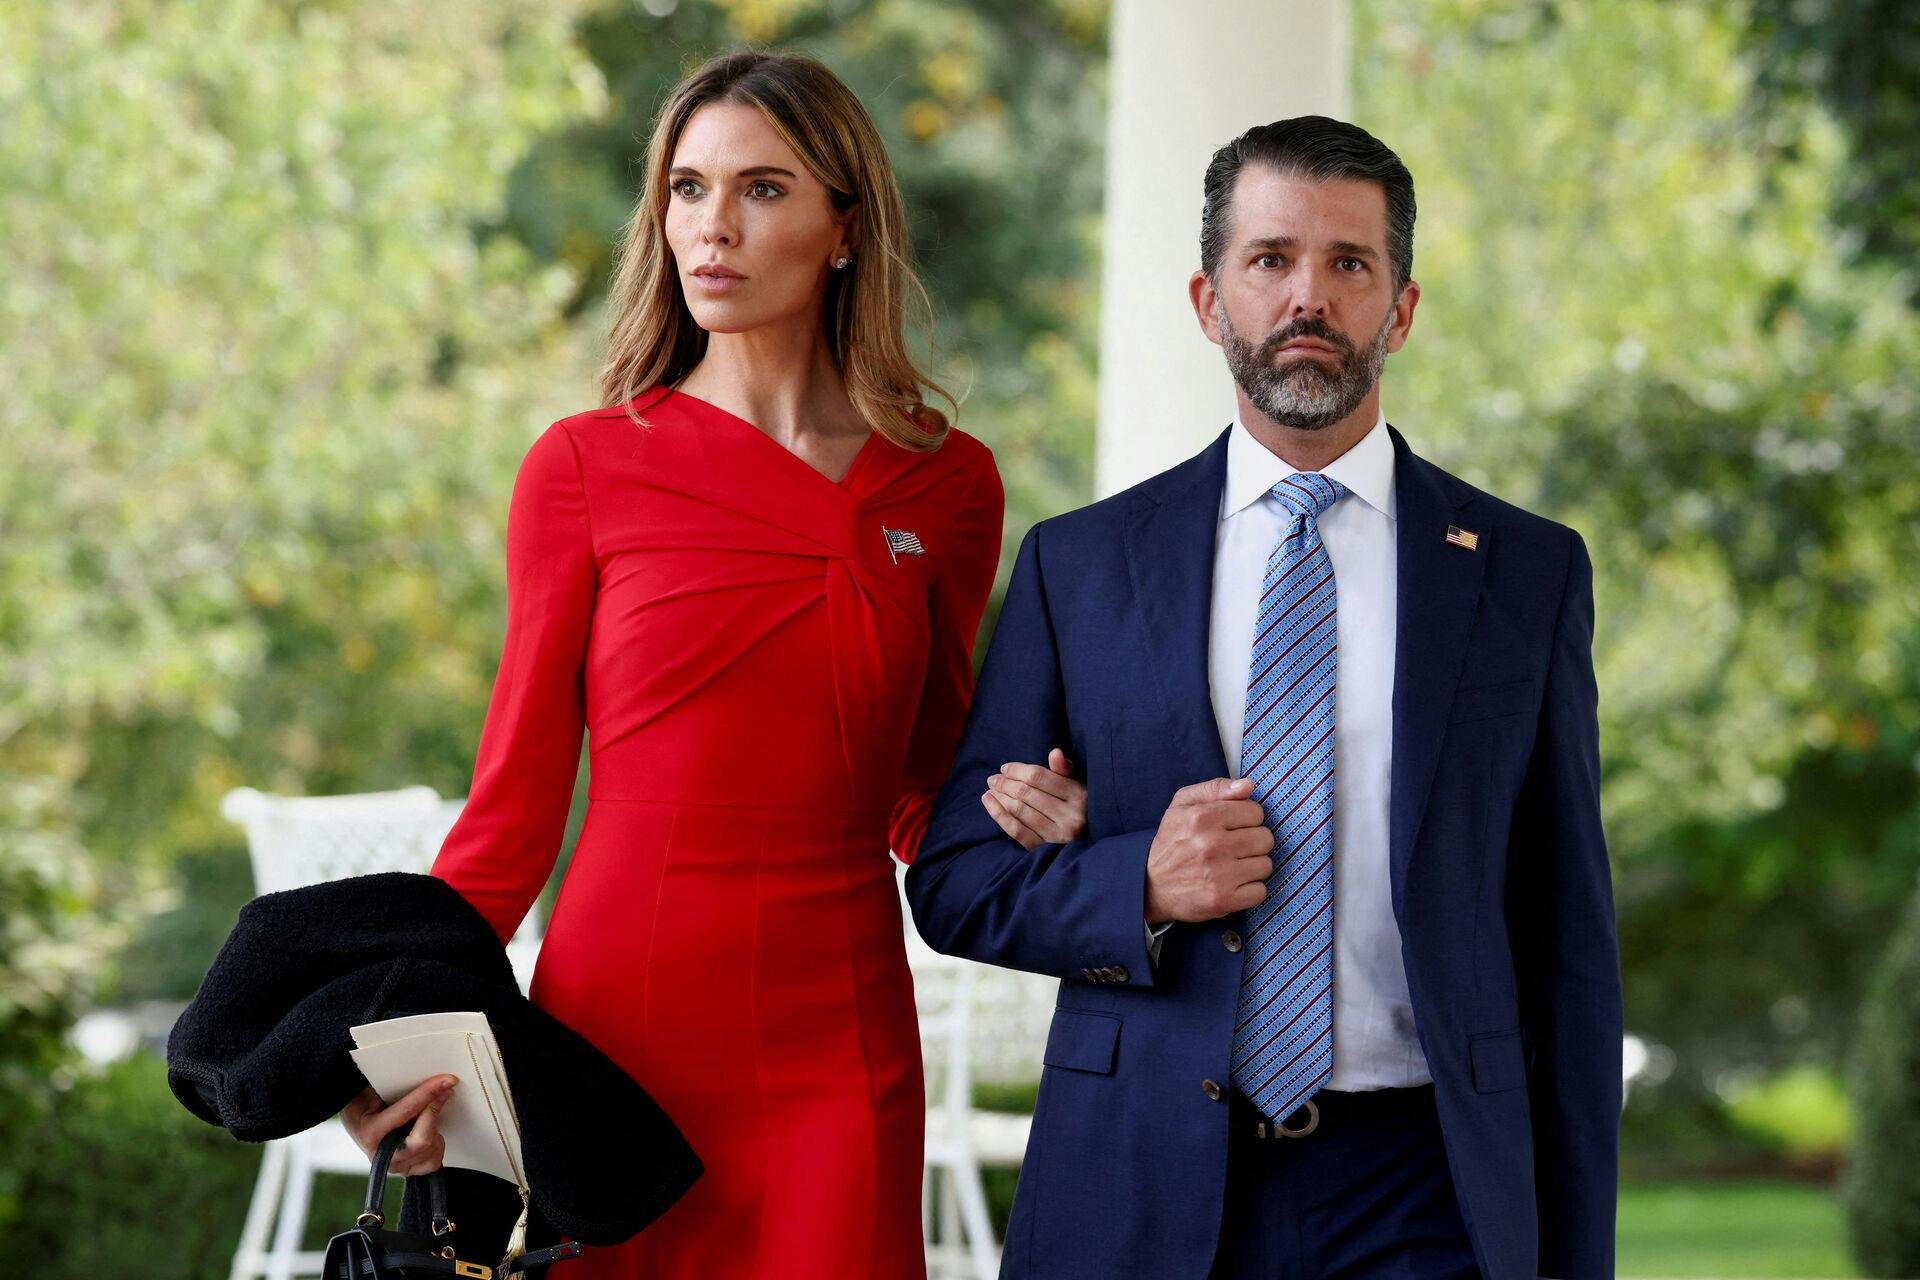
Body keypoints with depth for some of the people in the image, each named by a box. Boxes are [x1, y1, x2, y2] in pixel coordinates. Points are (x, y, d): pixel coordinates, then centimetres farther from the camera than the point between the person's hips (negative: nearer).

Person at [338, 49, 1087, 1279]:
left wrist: (1027, 816, -5)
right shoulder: (583, 470, 2)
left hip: (837, 1041, 1)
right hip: (619, 1012, -1)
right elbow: (520, 790, 2)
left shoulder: (946, 485, 7)